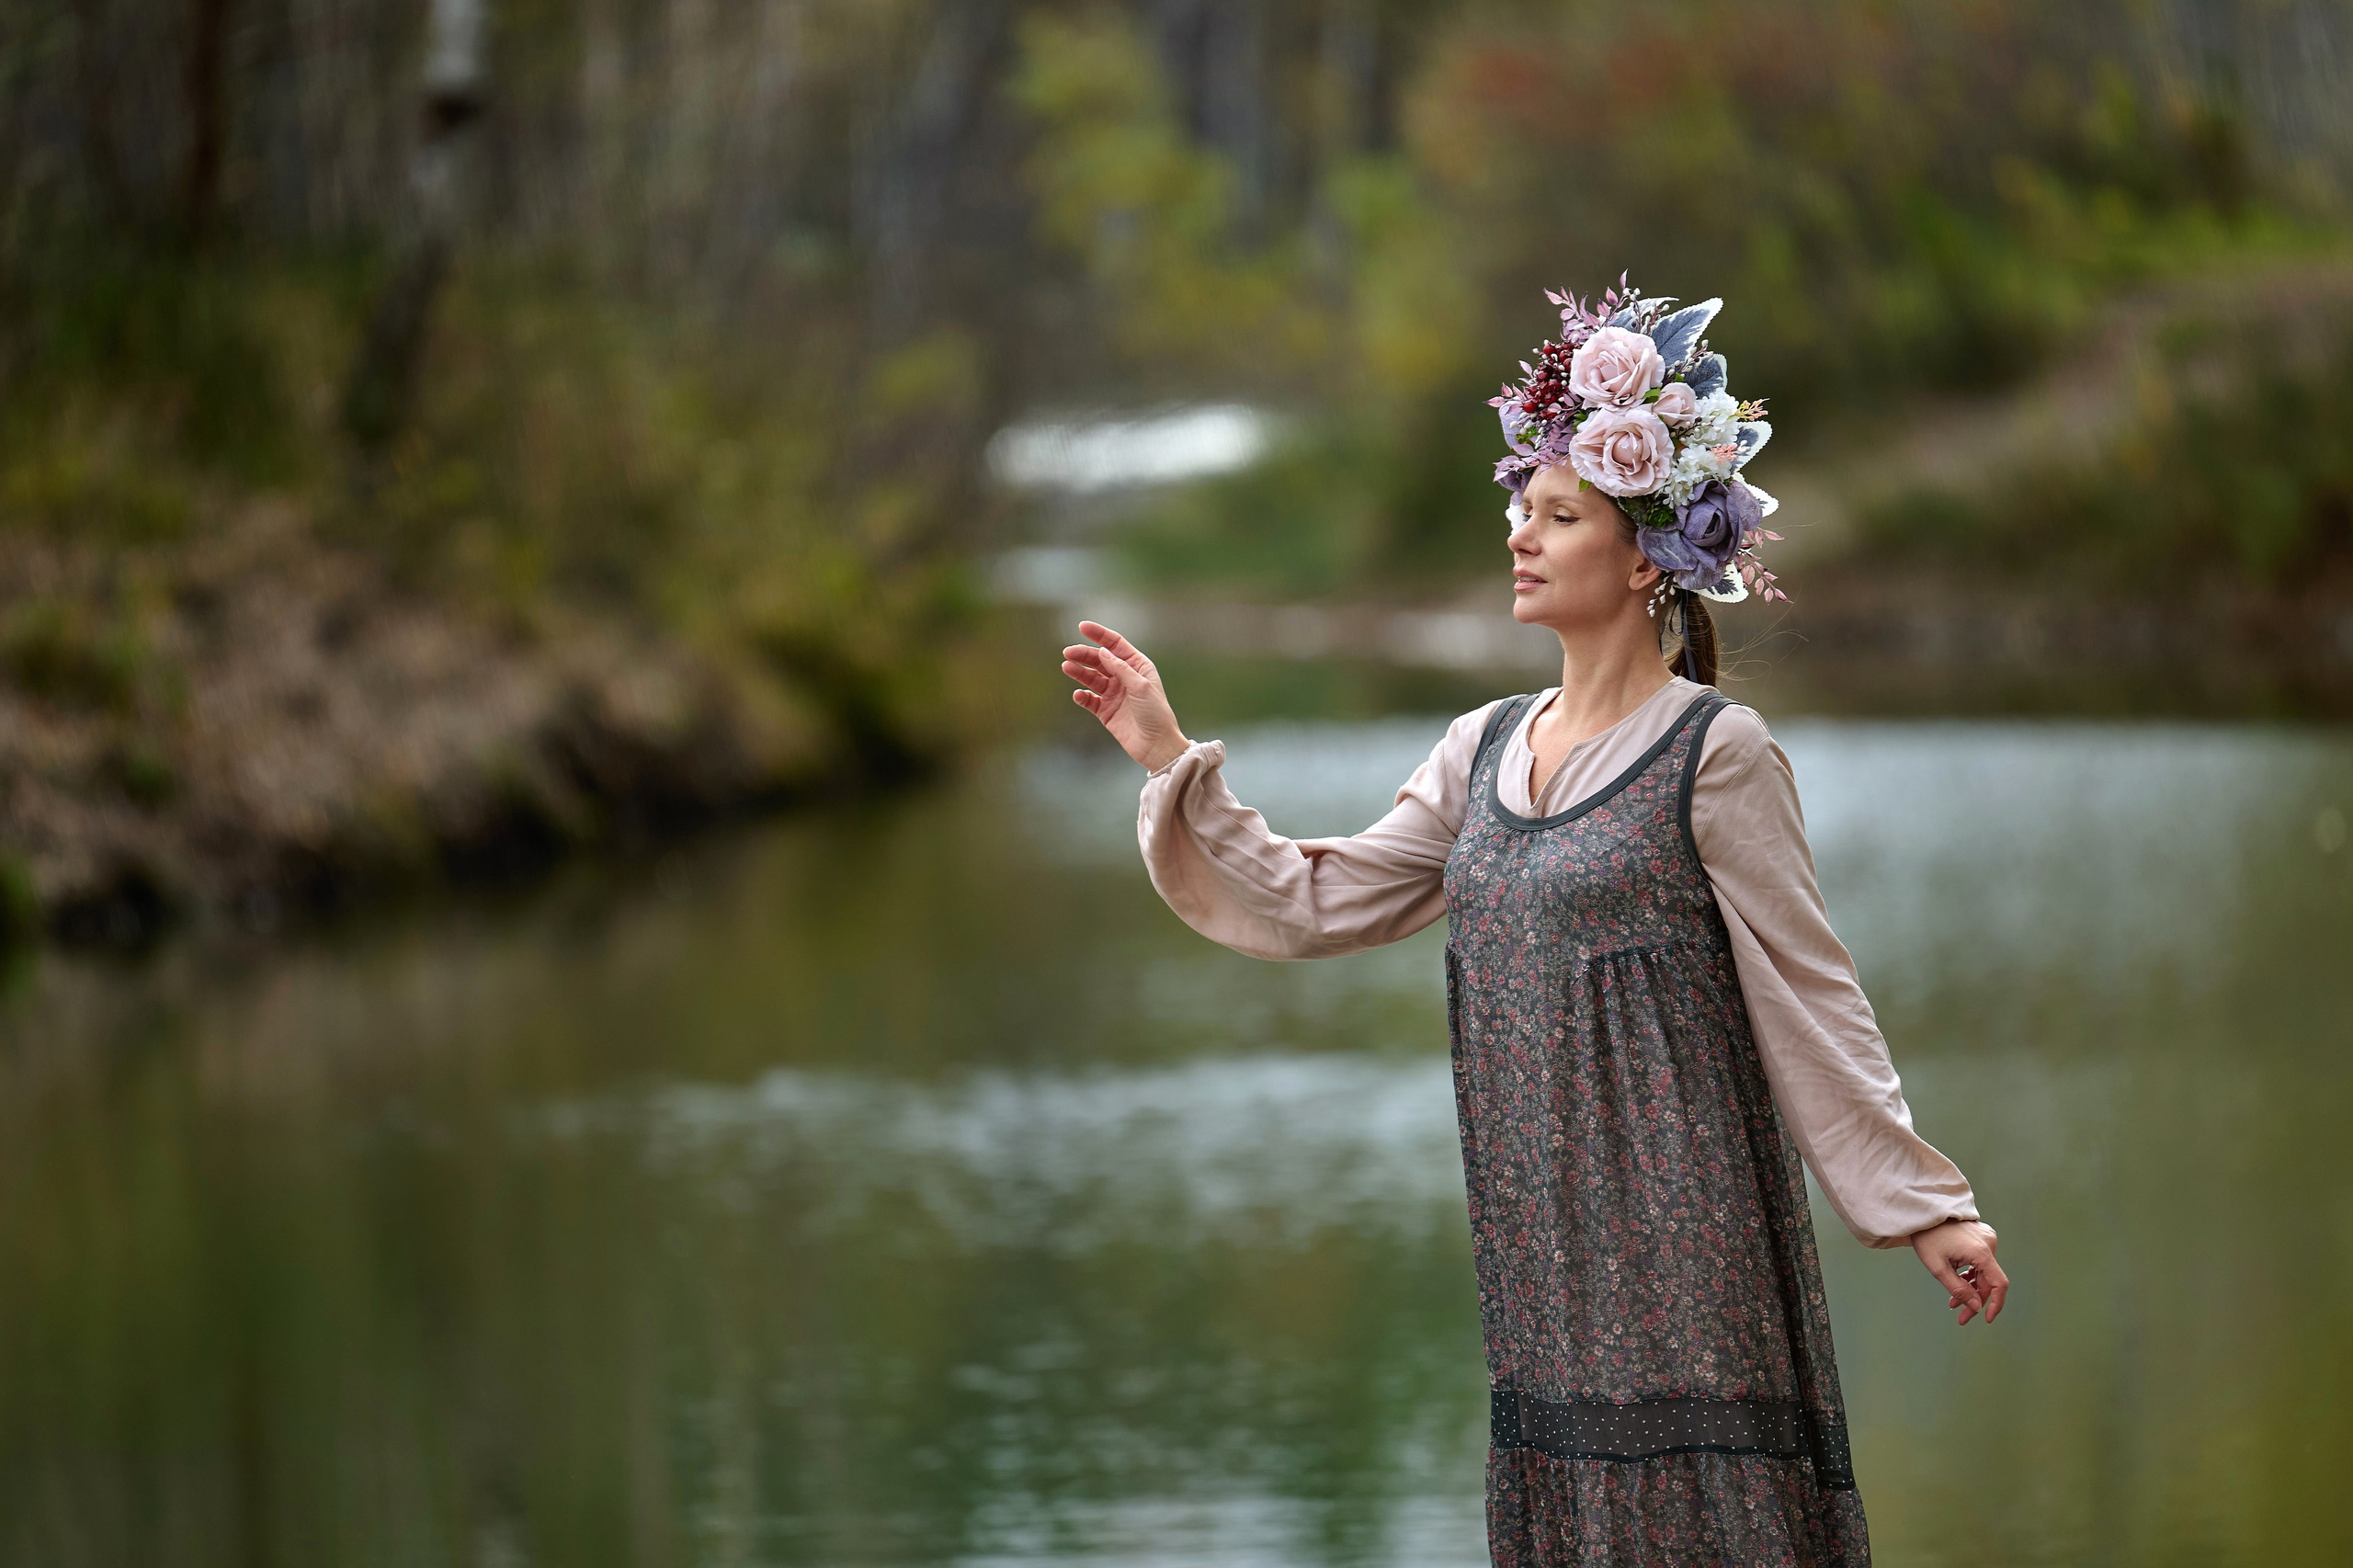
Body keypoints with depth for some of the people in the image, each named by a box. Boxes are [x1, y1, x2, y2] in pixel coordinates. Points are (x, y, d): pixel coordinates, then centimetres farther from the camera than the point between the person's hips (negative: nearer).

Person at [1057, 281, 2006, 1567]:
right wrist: (1171, 760, 6)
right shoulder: (1482, 753, 11)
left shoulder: (1714, 756, -7)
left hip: (1680, 1229, -6)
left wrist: (1923, 1206, -7)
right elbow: (1312, 905, 10)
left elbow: (1809, 996, -7)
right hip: (1541, 1243, 6)